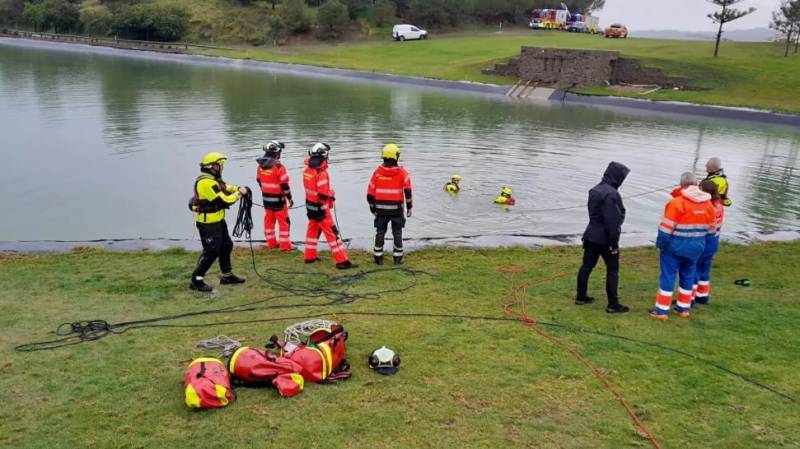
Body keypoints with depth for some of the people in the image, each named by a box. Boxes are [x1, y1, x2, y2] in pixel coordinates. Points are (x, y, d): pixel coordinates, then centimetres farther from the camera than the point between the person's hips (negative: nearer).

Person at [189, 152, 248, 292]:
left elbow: (225, 187, 18)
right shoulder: (206, 182, -24)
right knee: (211, 252, -6)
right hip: (208, 224, -11)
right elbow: (224, 201, -25)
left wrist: (238, 188, -1)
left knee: (226, 246, 18)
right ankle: (196, 280, 5)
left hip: (218, 221, 11)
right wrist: (239, 194, -12)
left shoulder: (213, 179, 8)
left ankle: (227, 275, 31)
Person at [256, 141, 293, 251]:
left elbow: (259, 181, 12)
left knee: (269, 221, 15)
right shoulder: (278, 167, -21)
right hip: (278, 199, -6)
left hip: (266, 198, 6)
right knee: (284, 221, 4)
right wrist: (290, 198, -8)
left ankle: (271, 243, 23)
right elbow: (284, 185, -19)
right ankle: (285, 245, 8)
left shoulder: (260, 166, 0)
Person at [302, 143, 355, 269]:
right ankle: (341, 261, -3)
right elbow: (323, 194, -26)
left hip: (310, 205, 8)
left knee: (312, 230, 21)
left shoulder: (307, 170, 3)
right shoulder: (321, 173, -23)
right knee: (332, 233, -4)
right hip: (321, 208, -8)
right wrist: (332, 194, -6)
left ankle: (310, 256, 31)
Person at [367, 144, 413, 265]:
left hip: (381, 209, 1)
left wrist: (372, 207, 12)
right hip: (397, 209, -1)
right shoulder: (402, 173, -7)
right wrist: (409, 207, -2)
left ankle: (378, 257, 14)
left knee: (380, 232, 12)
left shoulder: (377, 172, -3)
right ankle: (397, 257, 12)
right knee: (397, 233, 10)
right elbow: (408, 191, -12)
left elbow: (370, 193, -1)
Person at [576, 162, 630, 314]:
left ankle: (581, 296, 21)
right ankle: (613, 304, 6)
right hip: (605, 238, -8)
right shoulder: (611, 194, -21)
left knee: (587, 265, 13)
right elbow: (613, 221, -23)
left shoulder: (595, 190, 8)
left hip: (591, 235, 8)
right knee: (612, 270, 2)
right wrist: (613, 242, -17)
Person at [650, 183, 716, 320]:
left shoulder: (677, 203, -16)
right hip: (696, 247, 6)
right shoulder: (709, 205, 4)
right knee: (688, 276, 17)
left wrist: (660, 244, -6)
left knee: (667, 276, 2)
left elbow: (666, 228, -16)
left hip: (675, 247, -5)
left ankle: (662, 310, 4)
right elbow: (710, 229, 10)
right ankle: (684, 308, 25)